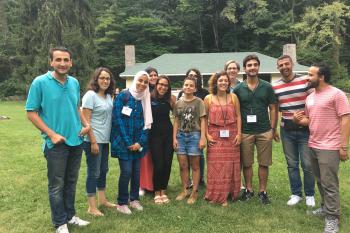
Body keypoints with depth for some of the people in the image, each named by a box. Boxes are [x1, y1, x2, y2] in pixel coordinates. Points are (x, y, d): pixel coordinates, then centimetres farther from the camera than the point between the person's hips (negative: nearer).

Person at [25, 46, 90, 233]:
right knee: (57, 185, 8)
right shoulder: (40, 82, -11)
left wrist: (85, 124, 1)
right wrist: (52, 134, -16)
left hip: (76, 141, 5)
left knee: (71, 182, 17)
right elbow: (31, 113, -9)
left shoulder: (74, 82, 4)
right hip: (56, 143, -5)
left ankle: (70, 215, 34)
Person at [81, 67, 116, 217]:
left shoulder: (108, 96, 9)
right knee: (93, 173, 2)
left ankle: (102, 200, 33)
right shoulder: (90, 95, -12)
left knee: (103, 170, 17)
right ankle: (92, 207, 16)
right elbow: (86, 121, -16)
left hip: (105, 140, 8)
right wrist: (93, 142, -19)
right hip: (93, 141, -7)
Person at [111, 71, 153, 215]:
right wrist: (128, 142, -14)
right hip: (124, 141, -5)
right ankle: (121, 203, 13)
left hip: (138, 142, 5)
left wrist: (140, 142, -6)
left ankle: (134, 199, 28)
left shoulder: (145, 99, 8)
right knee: (126, 172, -5)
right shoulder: (123, 96, -7)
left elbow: (146, 122, 6)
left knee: (136, 171, 10)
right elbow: (117, 120, -12)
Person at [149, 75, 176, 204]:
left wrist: (174, 101, -2)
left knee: (167, 164, 6)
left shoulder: (170, 99, 3)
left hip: (168, 134, 3)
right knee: (158, 165, -2)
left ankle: (163, 192, 24)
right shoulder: (149, 98, -5)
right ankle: (157, 193, 18)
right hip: (155, 135, -3)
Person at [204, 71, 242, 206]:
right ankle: (216, 195, 14)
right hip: (215, 136, -1)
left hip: (231, 136, 1)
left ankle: (227, 194, 23)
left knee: (230, 165, 8)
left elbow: (238, 116, 3)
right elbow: (204, 118, 2)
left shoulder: (233, 97, 2)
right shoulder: (208, 99, -1)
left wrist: (239, 134, -3)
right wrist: (207, 135, -5)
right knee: (216, 166, 2)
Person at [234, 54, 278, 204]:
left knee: (264, 163, 7)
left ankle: (263, 191, 22)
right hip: (245, 132, 0)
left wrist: (273, 129, -2)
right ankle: (248, 189, 25)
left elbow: (273, 109, 5)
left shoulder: (267, 87, 3)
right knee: (246, 164, 9)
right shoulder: (238, 89, 2)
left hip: (264, 131, 0)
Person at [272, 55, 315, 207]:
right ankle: (296, 193, 26)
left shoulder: (305, 81, -5)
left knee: (307, 164, 4)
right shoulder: (274, 86, 4)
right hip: (286, 130, 3)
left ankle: (310, 194, 24)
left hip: (305, 129, -3)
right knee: (292, 164, 12)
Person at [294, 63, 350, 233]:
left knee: (329, 183, -1)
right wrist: (299, 120, -4)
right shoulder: (310, 97, 12)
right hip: (313, 146, 7)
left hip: (329, 147, -7)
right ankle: (326, 207, 34)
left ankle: (332, 218, 12)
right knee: (320, 181, 17)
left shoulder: (336, 94, -11)